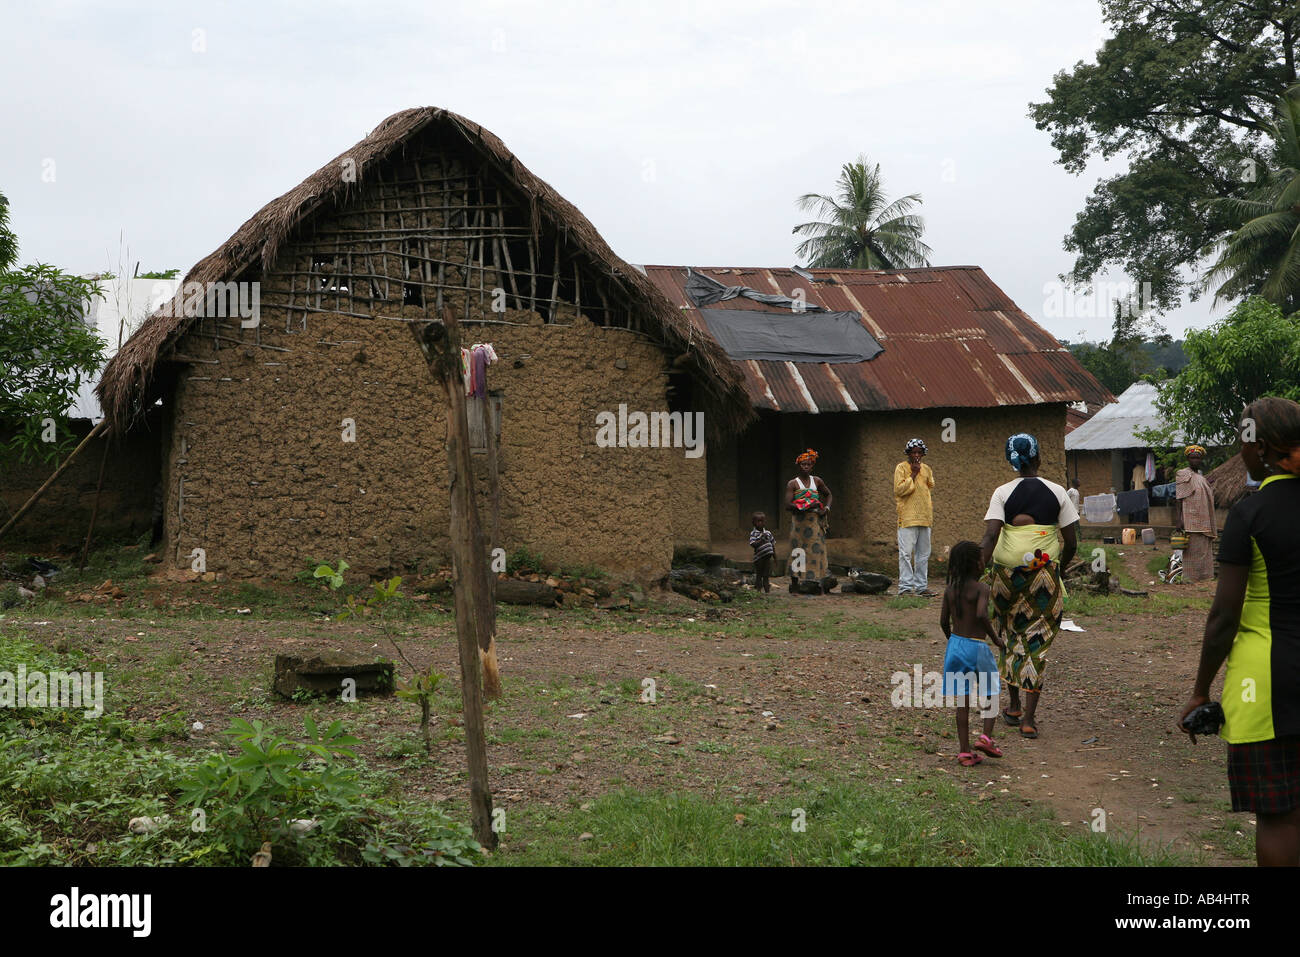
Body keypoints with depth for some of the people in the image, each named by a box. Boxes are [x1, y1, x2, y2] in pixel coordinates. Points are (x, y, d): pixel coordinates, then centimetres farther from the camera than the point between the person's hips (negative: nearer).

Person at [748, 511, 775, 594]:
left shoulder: (768, 532, 10)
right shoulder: (753, 534, -5)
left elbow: (773, 543, 18)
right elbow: (753, 544, -16)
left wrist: (774, 553, 16)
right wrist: (761, 540, -27)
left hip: (768, 557, 4)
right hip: (759, 557, -4)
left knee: (767, 575, 6)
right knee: (759, 575, 3)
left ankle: (766, 589, 15)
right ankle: (759, 589, 12)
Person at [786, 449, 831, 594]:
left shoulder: (817, 481, 13)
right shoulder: (792, 484, 1)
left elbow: (828, 494, 30)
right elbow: (788, 506, -9)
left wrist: (827, 507, 11)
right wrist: (807, 505, -17)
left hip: (816, 521, 4)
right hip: (799, 521, -3)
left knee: (816, 550, -3)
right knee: (798, 552, -5)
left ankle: (815, 582, -3)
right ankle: (794, 583, -1)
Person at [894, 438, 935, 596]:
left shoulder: (927, 469, 15)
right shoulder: (901, 468, -2)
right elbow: (898, 490, -13)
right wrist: (913, 474, -12)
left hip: (925, 518, 6)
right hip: (907, 517, -6)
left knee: (923, 554, 8)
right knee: (906, 553, -9)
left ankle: (921, 586, 13)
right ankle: (905, 587, -9)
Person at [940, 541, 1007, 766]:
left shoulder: (950, 590, 5)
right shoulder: (981, 588, -11)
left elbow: (944, 621, 7)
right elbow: (981, 615, -26)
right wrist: (995, 638, -14)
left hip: (955, 644, 5)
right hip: (977, 646, -5)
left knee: (963, 702, 8)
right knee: (991, 693, 14)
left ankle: (964, 751, 7)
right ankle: (986, 737, -3)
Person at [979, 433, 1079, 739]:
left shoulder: (1003, 493, -3)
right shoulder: (1057, 492, 0)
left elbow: (990, 536, -16)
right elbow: (1071, 542, 1)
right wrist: (1059, 569, 18)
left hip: (1007, 572, 0)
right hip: (1044, 572, 0)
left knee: (1010, 634, 19)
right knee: (1037, 641, 4)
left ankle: (1014, 705, 26)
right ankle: (1029, 716, -2)